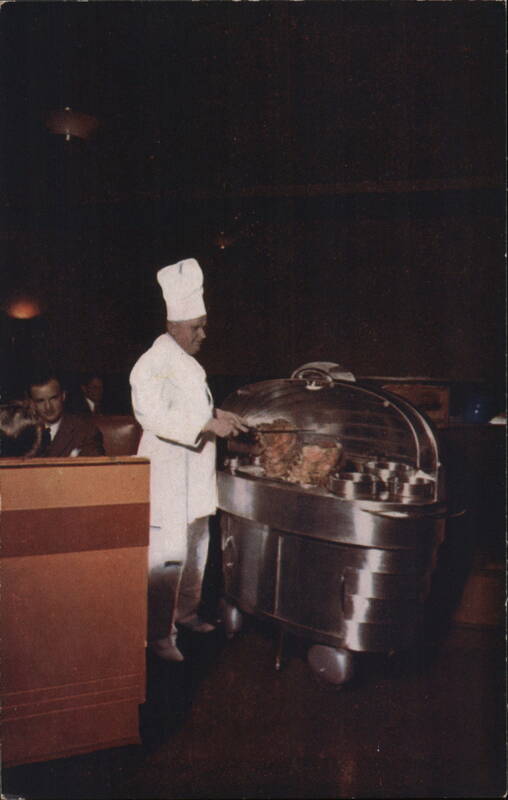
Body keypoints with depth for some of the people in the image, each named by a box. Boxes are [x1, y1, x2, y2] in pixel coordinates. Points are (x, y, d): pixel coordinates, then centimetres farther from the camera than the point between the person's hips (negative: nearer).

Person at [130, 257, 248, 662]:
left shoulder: (188, 363, 16)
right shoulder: (154, 363, -15)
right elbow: (154, 414, -27)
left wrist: (219, 415, 12)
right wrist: (208, 425, -29)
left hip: (195, 473, 10)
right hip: (167, 473, -10)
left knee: (195, 549, 19)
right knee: (168, 555, -8)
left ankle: (186, 612, 35)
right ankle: (160, 634, 1)